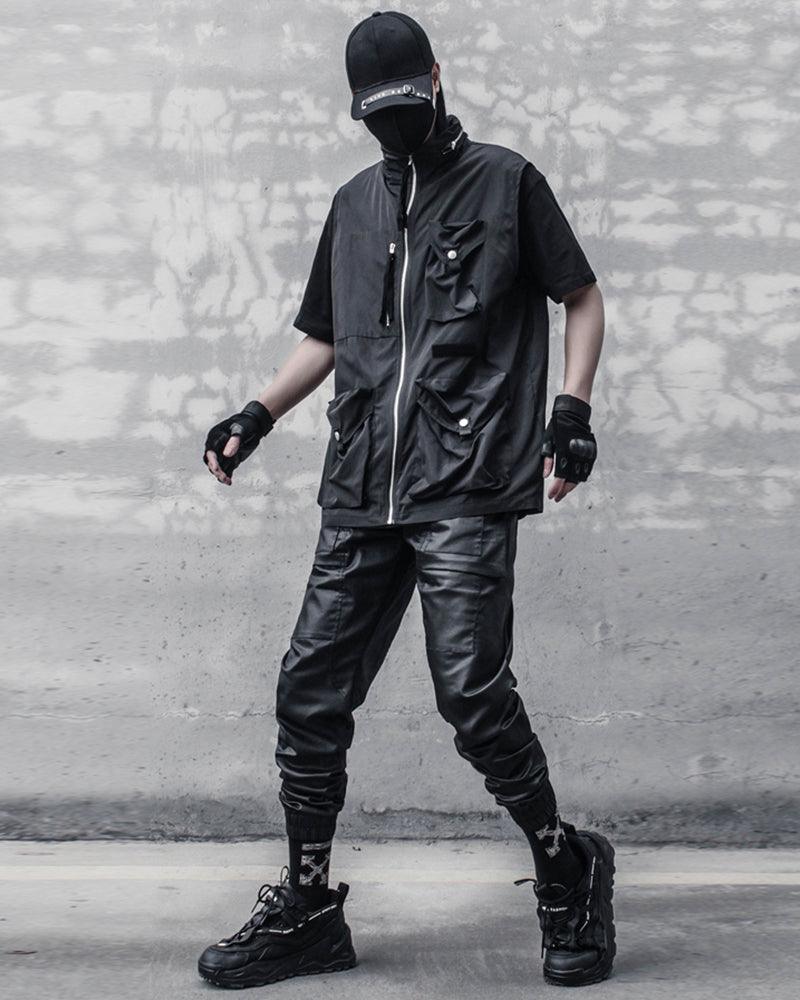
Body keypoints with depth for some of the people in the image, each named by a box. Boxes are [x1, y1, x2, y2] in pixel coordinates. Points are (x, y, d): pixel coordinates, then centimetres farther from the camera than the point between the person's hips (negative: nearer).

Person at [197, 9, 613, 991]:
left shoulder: (505, 180, 7)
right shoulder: (355, 203, 21)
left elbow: (582, 296, 10)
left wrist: (571, 405, -4)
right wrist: (257, 414, 14)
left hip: (467, 492, -5)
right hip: (361, 494, 6)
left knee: (472, 692, -13)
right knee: (311, 693, 2)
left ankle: (566, 869, 10)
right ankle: (306, 910, 15)